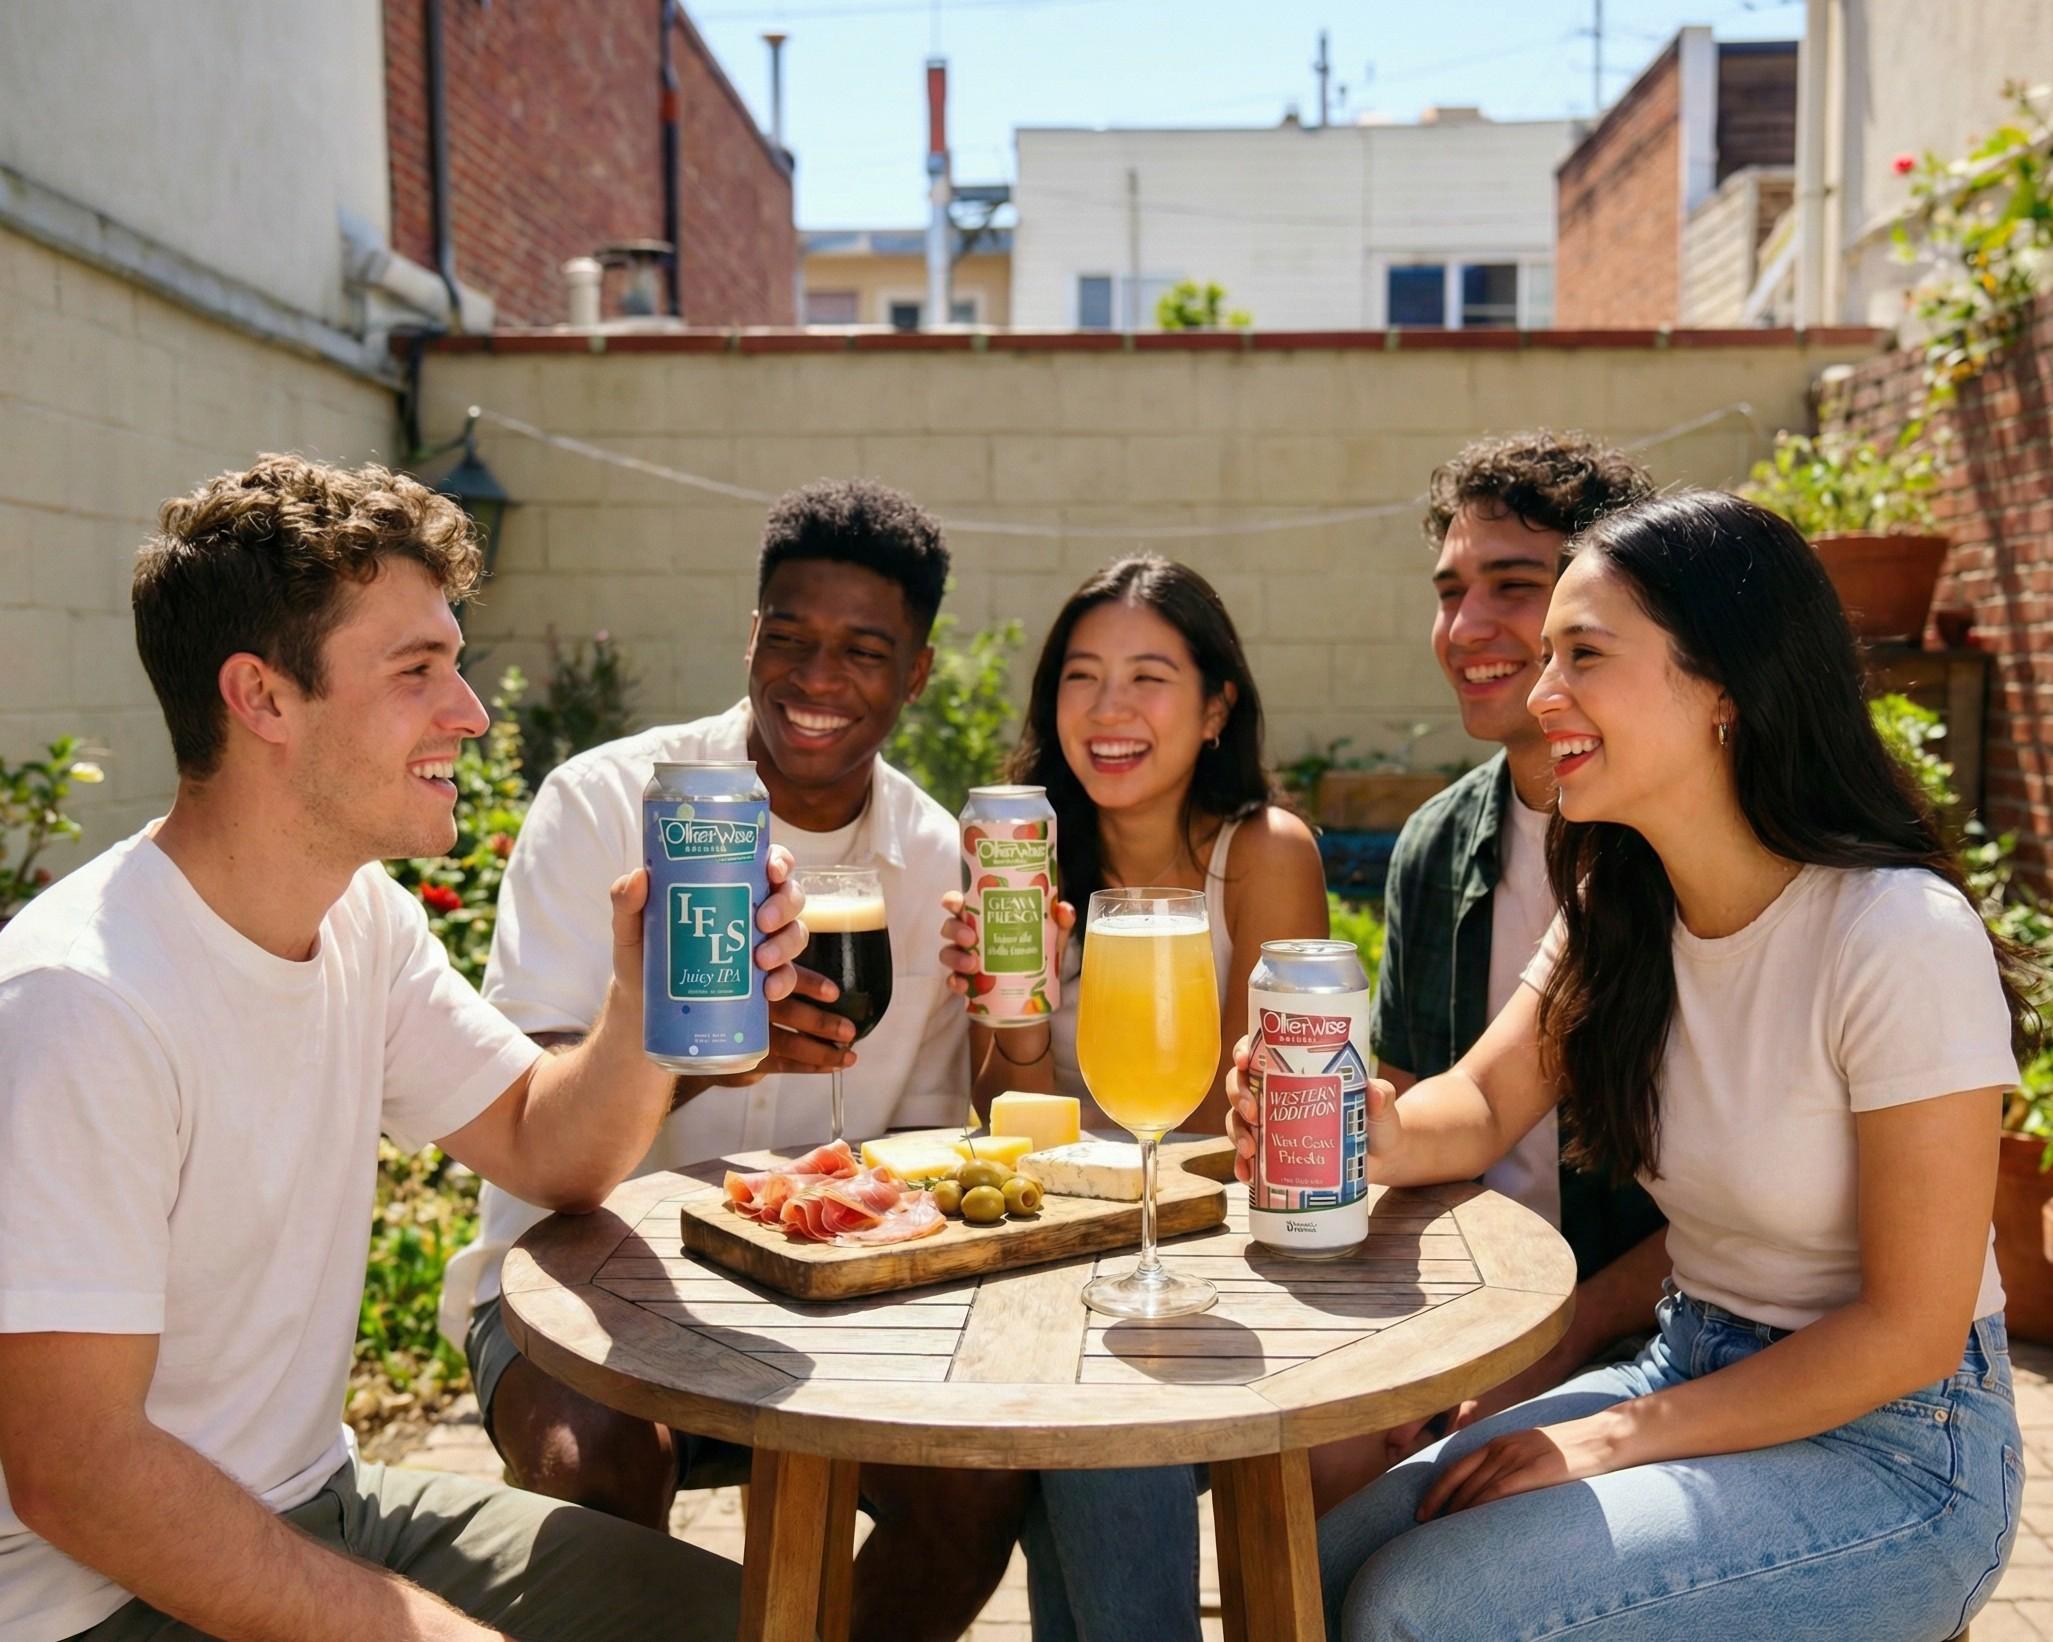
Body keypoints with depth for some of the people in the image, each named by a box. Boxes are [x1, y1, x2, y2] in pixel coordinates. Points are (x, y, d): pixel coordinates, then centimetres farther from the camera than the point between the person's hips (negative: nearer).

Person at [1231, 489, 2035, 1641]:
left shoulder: (1898, 934, -23)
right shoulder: (1618, 904, 0)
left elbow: (1910, 1327, -19)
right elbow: (1483, 1108, -3)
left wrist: (1615, 1438, -18)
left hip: (1893, 1448, -6)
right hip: (1690, 1369, 6)